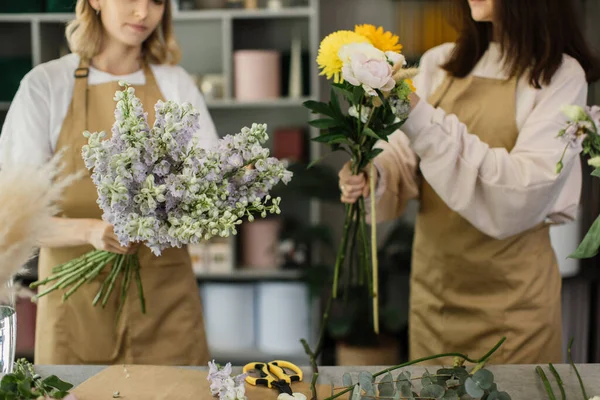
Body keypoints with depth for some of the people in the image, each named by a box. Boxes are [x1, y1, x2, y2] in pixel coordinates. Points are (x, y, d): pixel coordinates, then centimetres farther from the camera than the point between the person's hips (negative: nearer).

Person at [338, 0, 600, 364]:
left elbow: (522, 195, -20)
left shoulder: (561, 75, -9)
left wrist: (424, 123, -27)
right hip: (432, 281, 4)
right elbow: (406, 158, 2)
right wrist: (375, 177, -21)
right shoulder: (439, 62, 4)